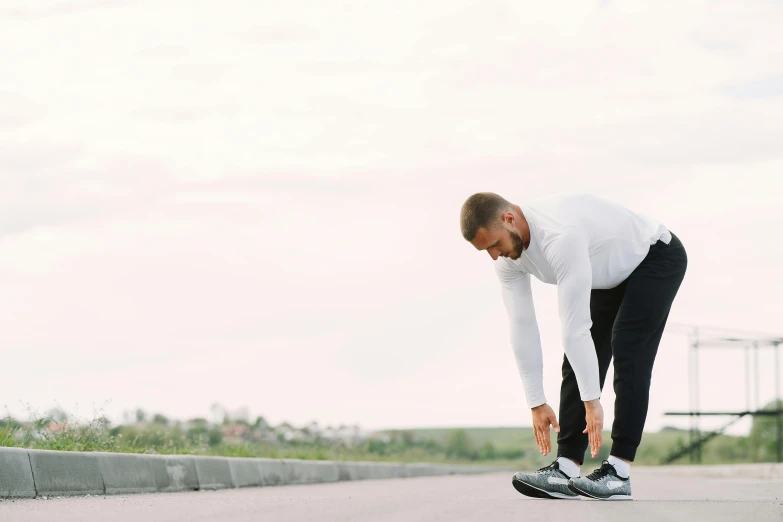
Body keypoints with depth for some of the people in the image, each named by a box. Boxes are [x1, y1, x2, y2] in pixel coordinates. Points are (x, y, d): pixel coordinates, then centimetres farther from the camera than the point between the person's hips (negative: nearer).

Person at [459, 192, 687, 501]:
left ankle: (620, 472, -17)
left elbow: (575, 327, -40)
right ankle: (566, 470, -4)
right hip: (613, 273, 8)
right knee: (578, 358, -3)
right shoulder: (508, 258, -15)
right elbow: (522, 328, -10)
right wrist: (536, 403, -8)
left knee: (627, 352, -20)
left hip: (656, 257, -8)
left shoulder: (560, 236, -43)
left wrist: (591, 401, -36)